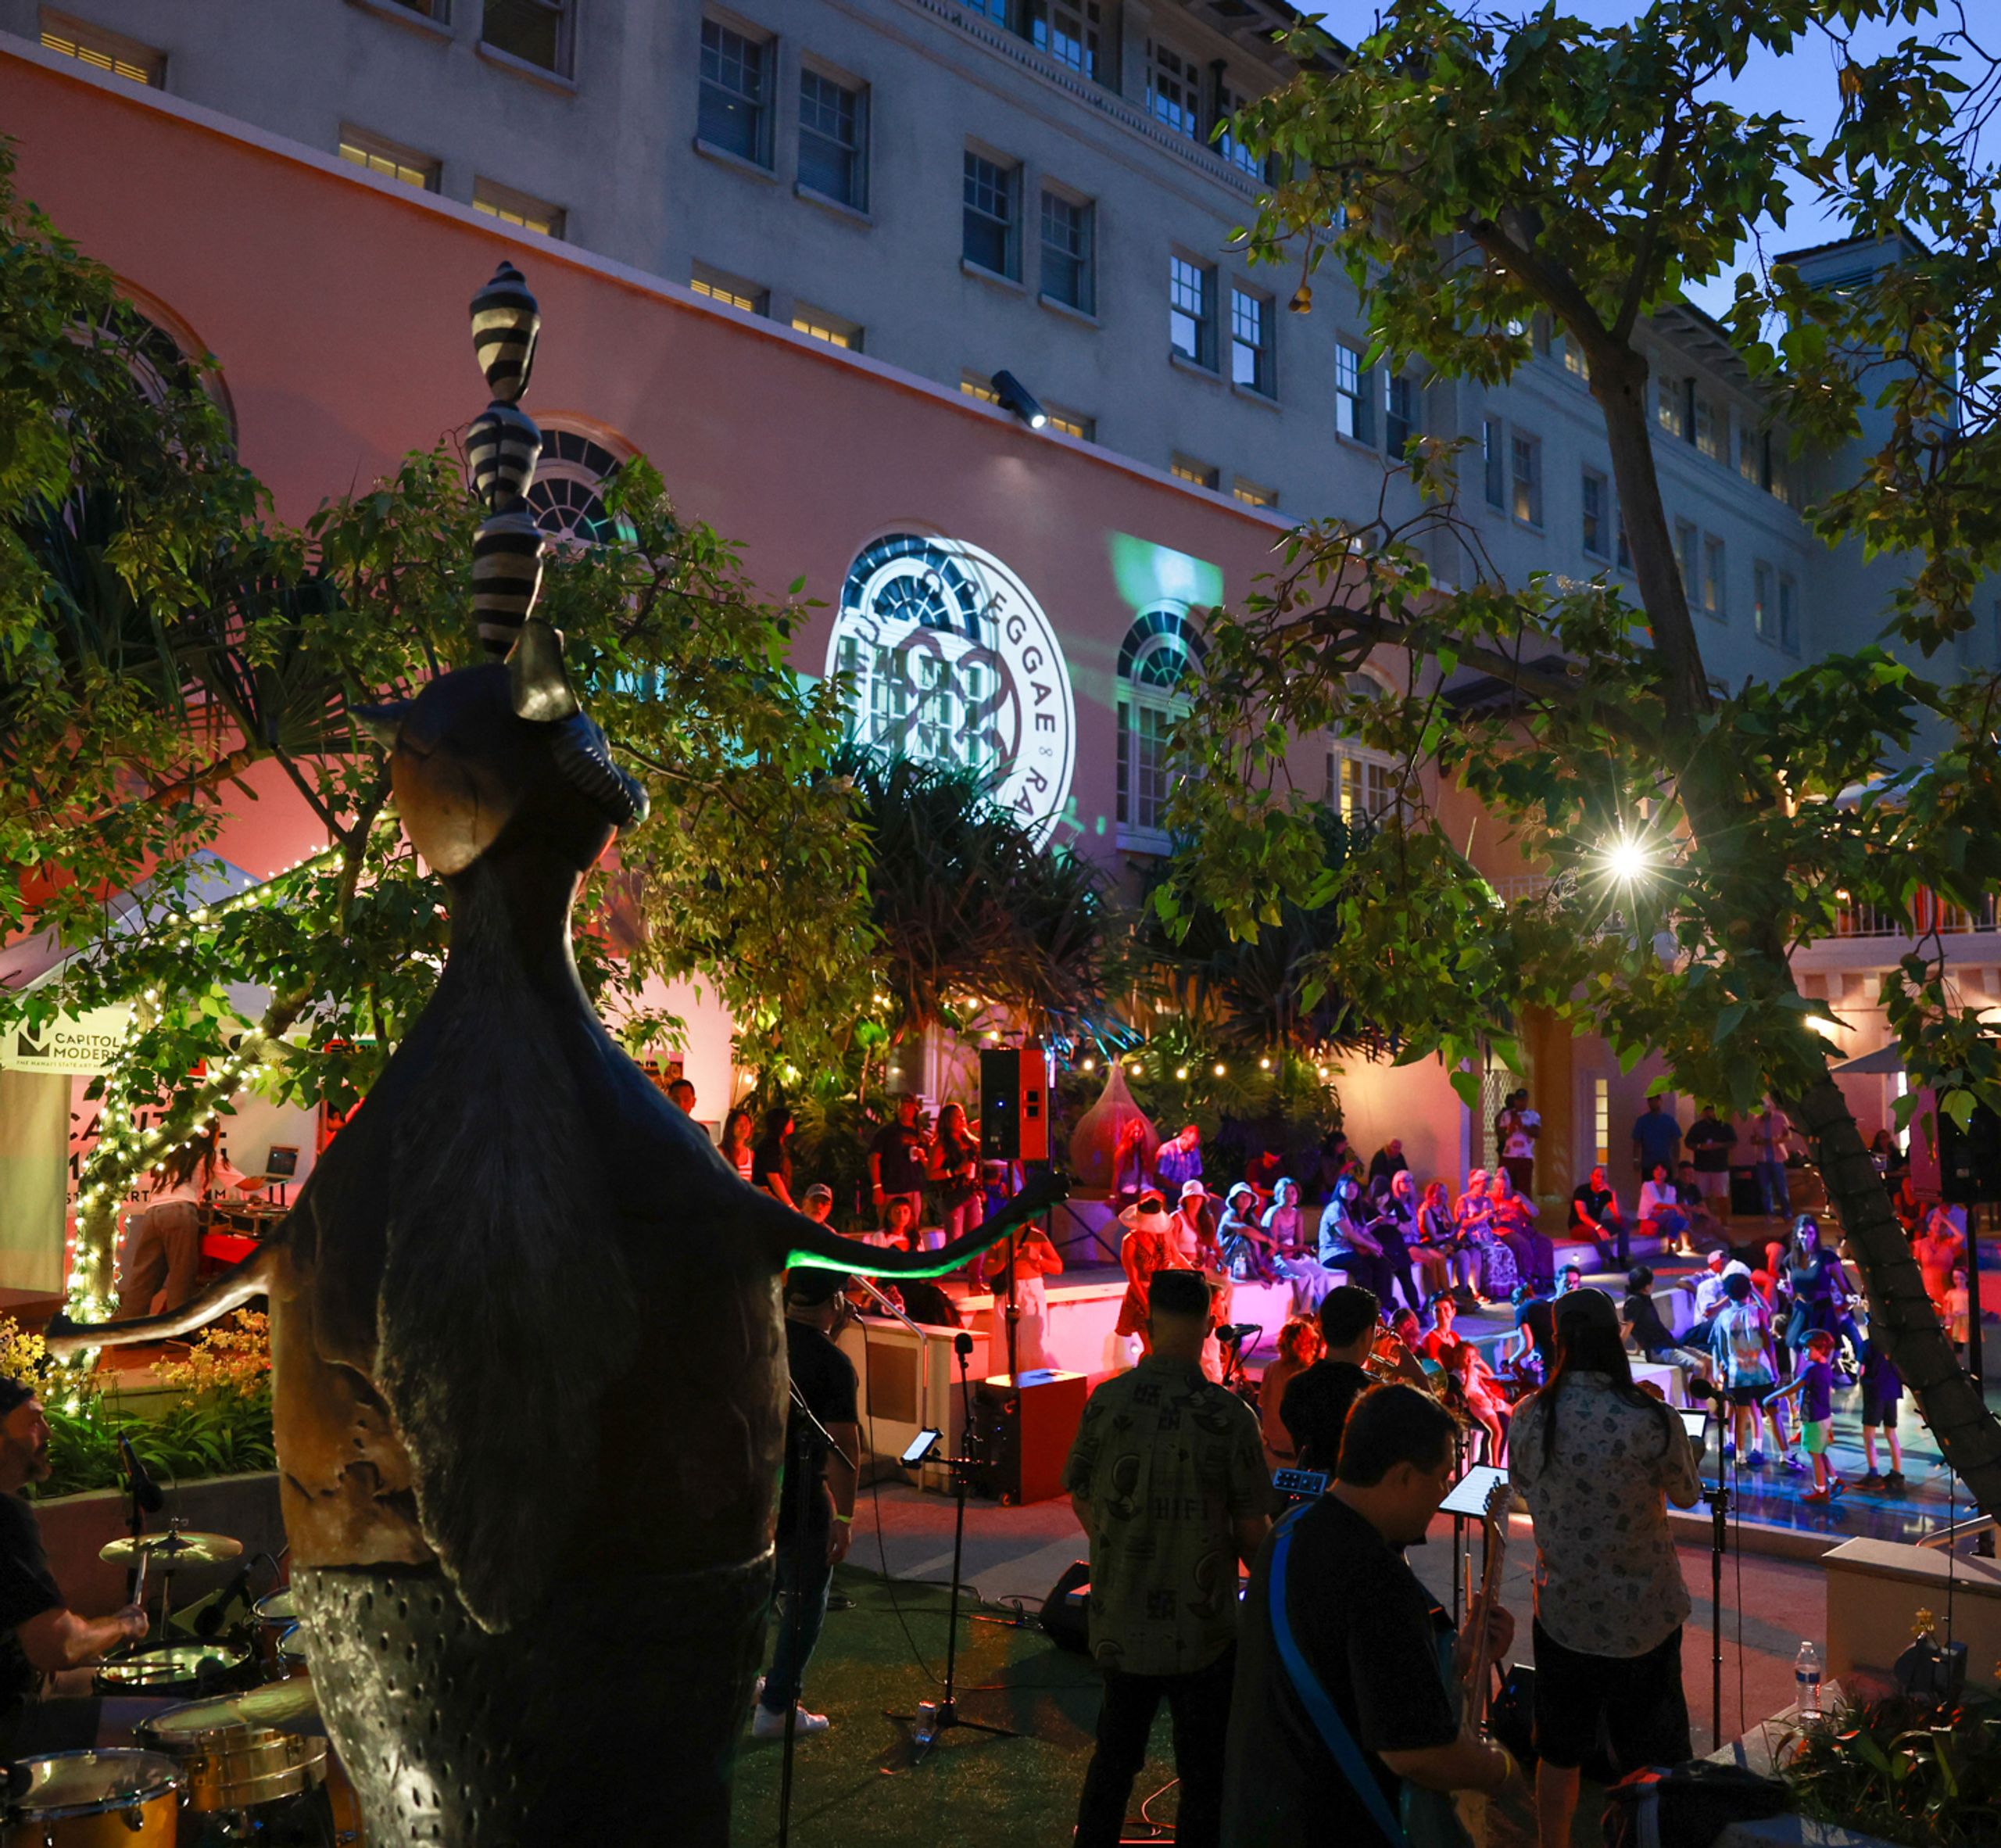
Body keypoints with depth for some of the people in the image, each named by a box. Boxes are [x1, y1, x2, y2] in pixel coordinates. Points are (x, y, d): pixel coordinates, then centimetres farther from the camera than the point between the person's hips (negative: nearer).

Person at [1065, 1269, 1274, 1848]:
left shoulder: (1105, 1401, -8)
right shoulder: (1230, 1416, -17)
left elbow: (1081, 1501, 3)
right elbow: (1250, 1531, -11)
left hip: (1119, 1621, 3)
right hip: (1203, 1624, -3)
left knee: (1113, 1756, 20)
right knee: (1203, 1773, 12)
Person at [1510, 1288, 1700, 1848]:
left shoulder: (1529, 1417, -13)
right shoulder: (1653, 1421, -22)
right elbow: (1687, 1495, -3)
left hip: (1562, 1611, 2)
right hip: (1645, 1615, -2)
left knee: (1559, 1753, 19)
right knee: (1653, 1760, 15)